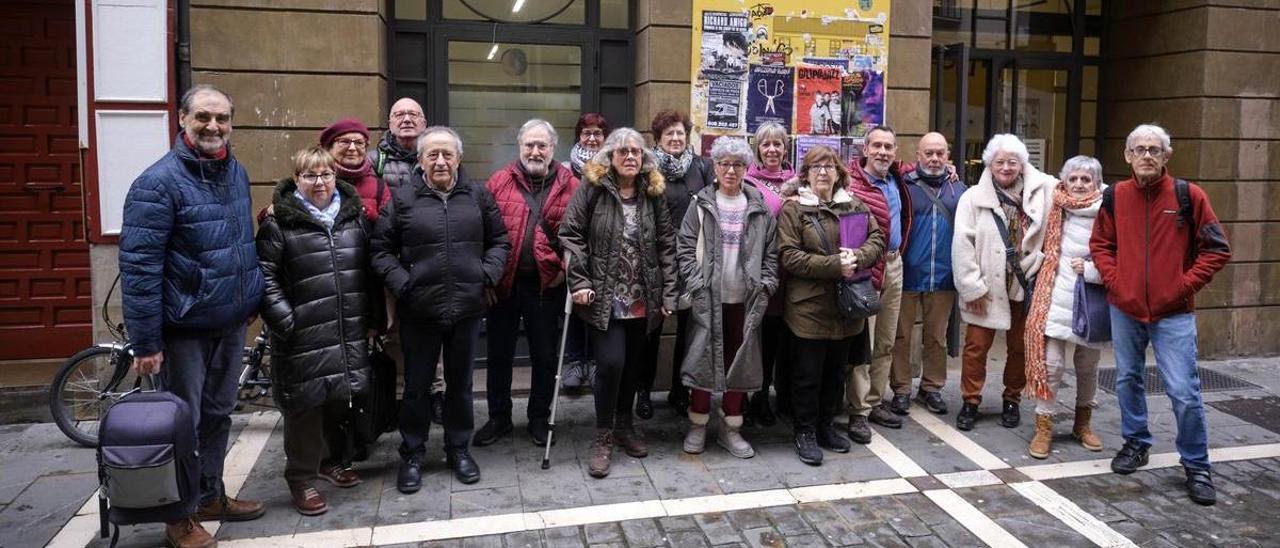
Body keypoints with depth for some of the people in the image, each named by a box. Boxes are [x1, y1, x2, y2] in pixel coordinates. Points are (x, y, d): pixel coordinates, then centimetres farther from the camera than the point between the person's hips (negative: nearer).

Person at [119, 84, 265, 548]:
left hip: (232, 323, 7)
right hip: (185, 330, -7)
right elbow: (138, 266, -19)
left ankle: (211, 497, 34)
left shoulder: (236, 173, 6)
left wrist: (252, 300, 16)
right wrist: (145, 341, -21)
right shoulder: (159, 182, -17)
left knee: (218, 414, 18)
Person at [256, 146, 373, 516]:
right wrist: (284, 321, -15)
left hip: (349, 334, 5)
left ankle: (330, 461, 36)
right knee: (306, 407, 1)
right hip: (303, 336, -5)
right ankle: (301, 480, 15)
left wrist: (369, 316, 12)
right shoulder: (279, 223, -7)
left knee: (339, 400, 17)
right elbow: (265, 277, -7)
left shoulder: (355, 216, 9)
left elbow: (368, 269, 16)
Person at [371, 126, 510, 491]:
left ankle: (459, 448, 32)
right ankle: (411, 455, 27)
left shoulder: (478, 196, 5)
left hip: (468, 308, 2)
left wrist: (489, 274, -3)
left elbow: (499, 240, 11)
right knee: (417, 386, 11)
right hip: (419, 311, -2)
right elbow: (381, 249, 0)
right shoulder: (402, 198, -2)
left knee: (460, 384, 15)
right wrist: (401, 283, -12)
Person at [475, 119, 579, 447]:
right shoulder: (499, 182, 1)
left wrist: (565, 269, -12)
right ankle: (499, 418, 28)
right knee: (499, 354, 12)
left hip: (546, 285, -1)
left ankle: (539, 419, 28)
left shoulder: (570, 186, -1)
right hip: (503, 283, 1)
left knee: (545, 356, 11)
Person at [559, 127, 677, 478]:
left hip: (643, 300, 4)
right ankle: (603, 436, 7)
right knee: (611, 363, -11)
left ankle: (624, 424, 33)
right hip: (605, 298, -4)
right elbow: (571, 235, -5)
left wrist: (668, 294, 1)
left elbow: (666, 245, 6)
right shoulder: (591, 188, -3)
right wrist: (580, 282, -13)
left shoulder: (654, 193, 6)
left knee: (633, 364, 12)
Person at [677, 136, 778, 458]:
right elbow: (685, 248, -2)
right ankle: (698, 426, 17)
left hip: (746, 300, 2)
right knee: (704, 359, 2)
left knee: (740, 362, 7)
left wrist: (765, 286, -2)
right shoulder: (701, 204, 1)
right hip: (708, 298, -2)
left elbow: (771, 252, 9)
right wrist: (697, 284, -10)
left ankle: (731, 428, 20)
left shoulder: (759, 208, 7)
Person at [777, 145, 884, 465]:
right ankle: (805, 432, 18)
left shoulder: (853, 205, 8)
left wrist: (857, 258, -17)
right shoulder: (793, 208, -6)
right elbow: (789, 256, -15)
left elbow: (877, 240, 4)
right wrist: (834, 265, -20)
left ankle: (826, 426, 32)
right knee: (808, 373, 4)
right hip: (809, 306, -5)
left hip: (846, 306, 5)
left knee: (835, 371, 16)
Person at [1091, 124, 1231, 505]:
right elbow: (1100, 244, 11)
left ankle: (1196, 466, 11)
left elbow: (1217, 249, -1)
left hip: (1173, 313, -3)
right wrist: (1113, 279, -2)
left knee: (1184, 391, -4)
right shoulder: (1116, 197, 1)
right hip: (1124, 309, 3)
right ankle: (1135, 444, 34)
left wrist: (1185, 284, -9)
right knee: (1128, 380, 15)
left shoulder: (1188, 196, -5)